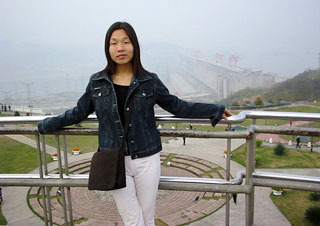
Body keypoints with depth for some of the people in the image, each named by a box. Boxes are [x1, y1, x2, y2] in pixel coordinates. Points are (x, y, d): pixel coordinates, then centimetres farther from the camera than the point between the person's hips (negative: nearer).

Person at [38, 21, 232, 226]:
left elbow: (177, 106, 6)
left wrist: (216, 110, 7)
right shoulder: (97, 82, 2)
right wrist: (46, 125, 17)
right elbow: (79, 113, 13)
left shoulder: (150, 81, -1)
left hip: (147, 160, 0)